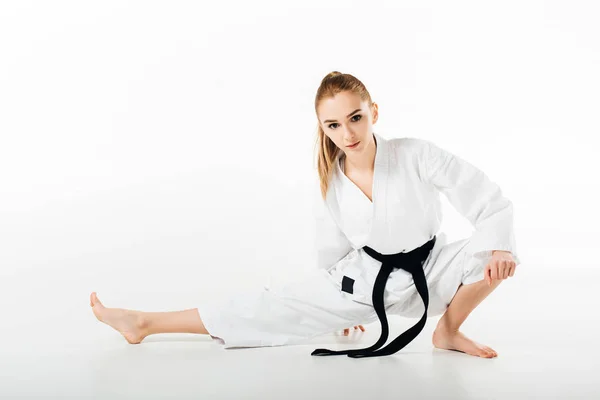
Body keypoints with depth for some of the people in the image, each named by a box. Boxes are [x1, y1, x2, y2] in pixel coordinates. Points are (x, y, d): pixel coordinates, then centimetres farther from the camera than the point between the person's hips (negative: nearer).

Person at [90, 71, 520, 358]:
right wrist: (344, 306, 15)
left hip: (427, 275, 0)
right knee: (275, 306, -9)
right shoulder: (333, 189, -14)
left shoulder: (416, 155, -24)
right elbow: (333, 254, 4)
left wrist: (498, 247, -36)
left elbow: (489, 201, -18)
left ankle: (448, 331, -1)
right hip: (362, 279, 1)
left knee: (495, 256, -25)